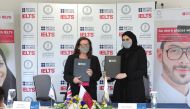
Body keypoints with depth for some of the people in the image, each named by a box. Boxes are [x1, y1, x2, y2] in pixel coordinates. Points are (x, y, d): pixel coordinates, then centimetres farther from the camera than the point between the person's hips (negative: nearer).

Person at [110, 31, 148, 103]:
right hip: (121, 87, 4)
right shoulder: (121, 53, 13)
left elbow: (142, 71, -9)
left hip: (135, 87, -4)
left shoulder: (140, 51, 0)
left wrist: (126, 75, -18)